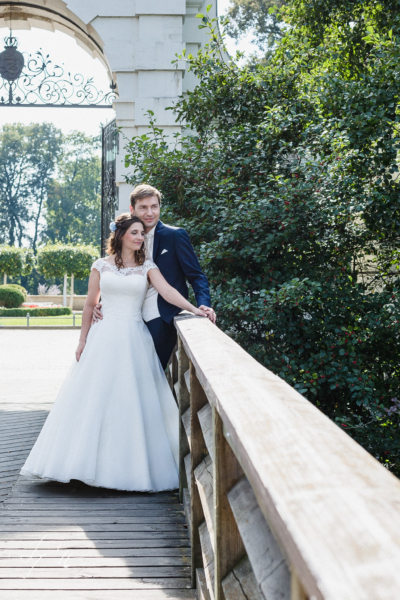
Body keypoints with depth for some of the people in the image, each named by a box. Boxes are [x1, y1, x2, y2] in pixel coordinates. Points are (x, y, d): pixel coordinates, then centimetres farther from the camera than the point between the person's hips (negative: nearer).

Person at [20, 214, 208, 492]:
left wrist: (194, 309, -25)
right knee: (95, 397, 0)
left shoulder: (147, 267, 5)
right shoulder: (101, 266, 6)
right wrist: (83, 341, 7)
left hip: (135, 339, 0)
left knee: (134, 400, 0)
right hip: (105, 337, 0)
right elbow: (90, 305, 10)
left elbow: (168, 291, -9)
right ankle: (89, 461, 10)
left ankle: (134, 467, 9)